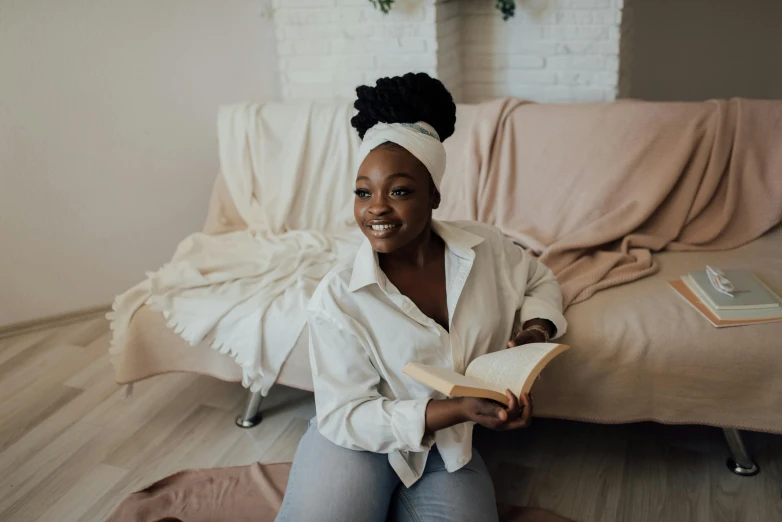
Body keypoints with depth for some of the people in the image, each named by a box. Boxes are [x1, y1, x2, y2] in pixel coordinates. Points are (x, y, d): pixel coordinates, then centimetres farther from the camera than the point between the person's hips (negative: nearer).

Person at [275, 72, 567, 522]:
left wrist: (536, 329, -12)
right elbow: (343, 416, -18)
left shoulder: (486, 247, -9)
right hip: (360, 441, -3)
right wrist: (457, 409, -29)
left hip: (450, 449, 3)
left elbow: (541, 281, 11)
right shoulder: (338, 298, -19)